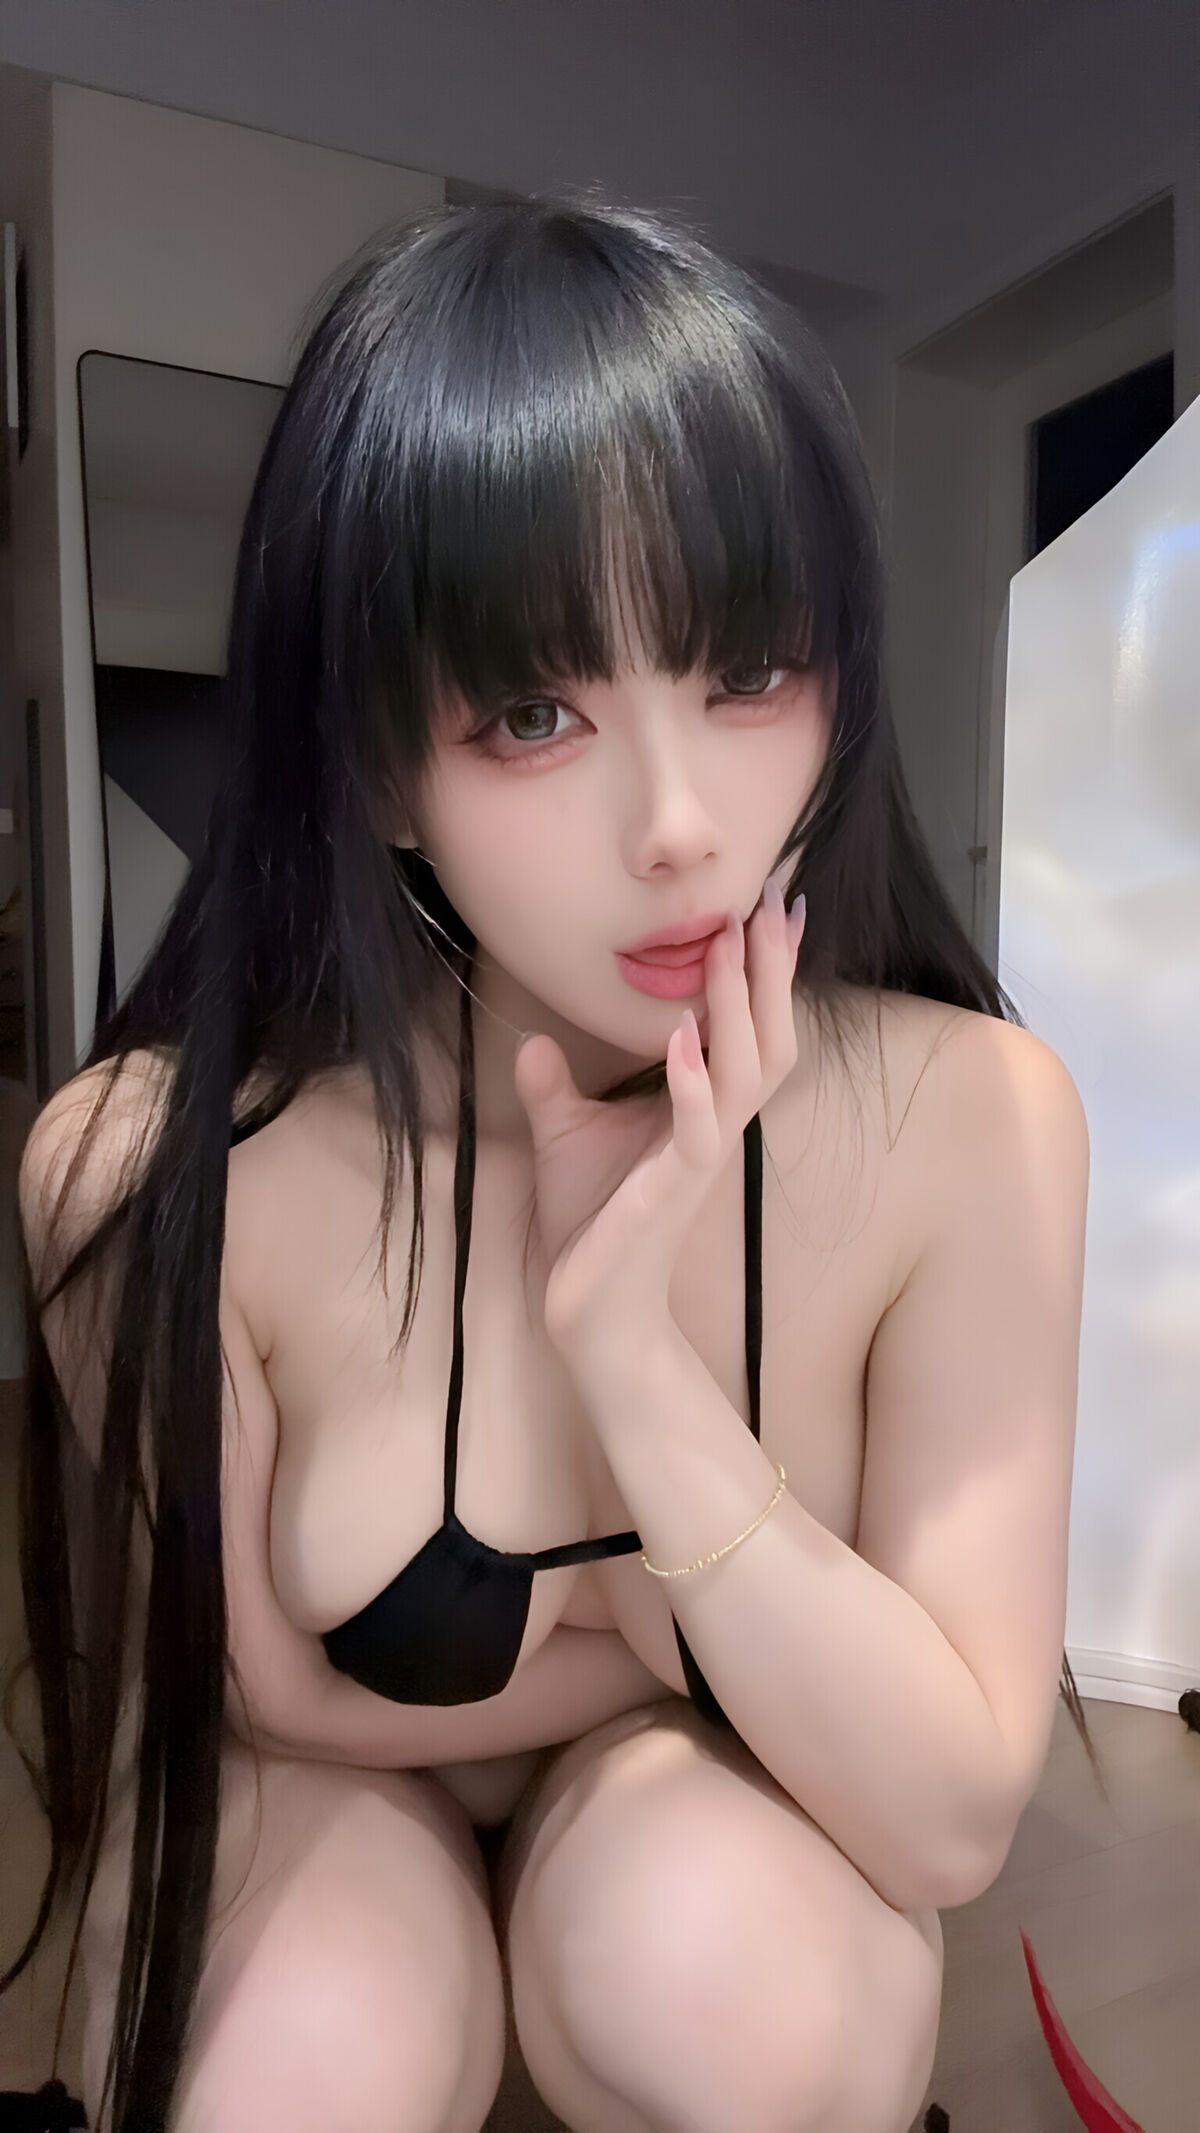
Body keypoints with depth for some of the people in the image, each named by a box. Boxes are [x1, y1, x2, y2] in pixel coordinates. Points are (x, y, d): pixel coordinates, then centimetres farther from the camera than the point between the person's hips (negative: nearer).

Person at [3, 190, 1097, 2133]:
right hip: (340, 1807, 0)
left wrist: (637, 1353, -37)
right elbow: (272, 1696, -14)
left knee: (737, 1968, -30)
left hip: (733, 1827, 1)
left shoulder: (970, 1121, -26)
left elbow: (951, 1820, -23)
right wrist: (756, 1654, -12)